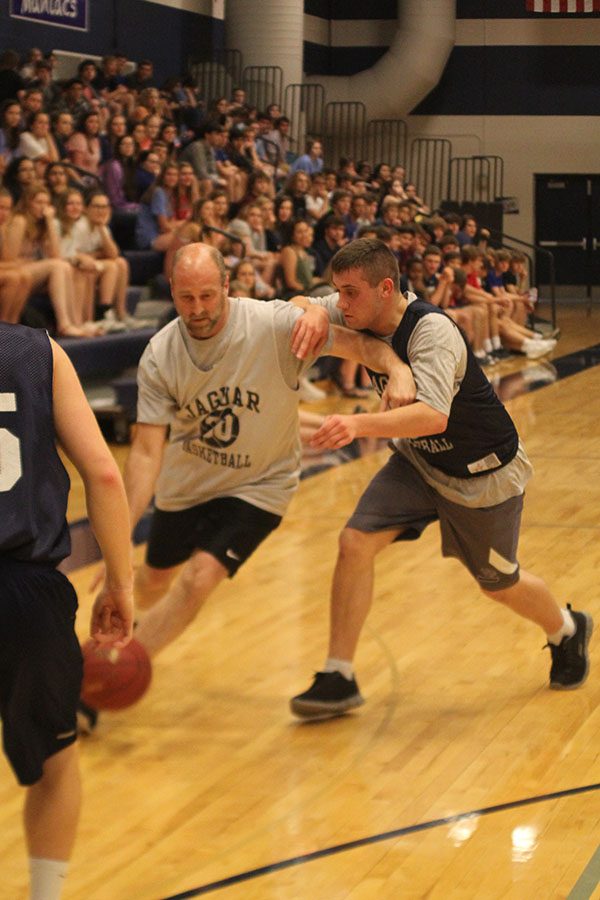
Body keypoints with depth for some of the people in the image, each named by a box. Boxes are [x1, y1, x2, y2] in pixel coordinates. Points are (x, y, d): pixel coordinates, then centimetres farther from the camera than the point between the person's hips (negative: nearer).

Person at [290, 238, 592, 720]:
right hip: (419, 460, 6)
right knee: (356, 542, -13)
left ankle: (567, 630, 46)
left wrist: (359, 424, -61)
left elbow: (434, 415, -48)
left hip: (485, 474, -6)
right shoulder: (363, 314, -13)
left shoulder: (431, 331, -34)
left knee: (499, 585, 13)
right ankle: (339, 677, -4)